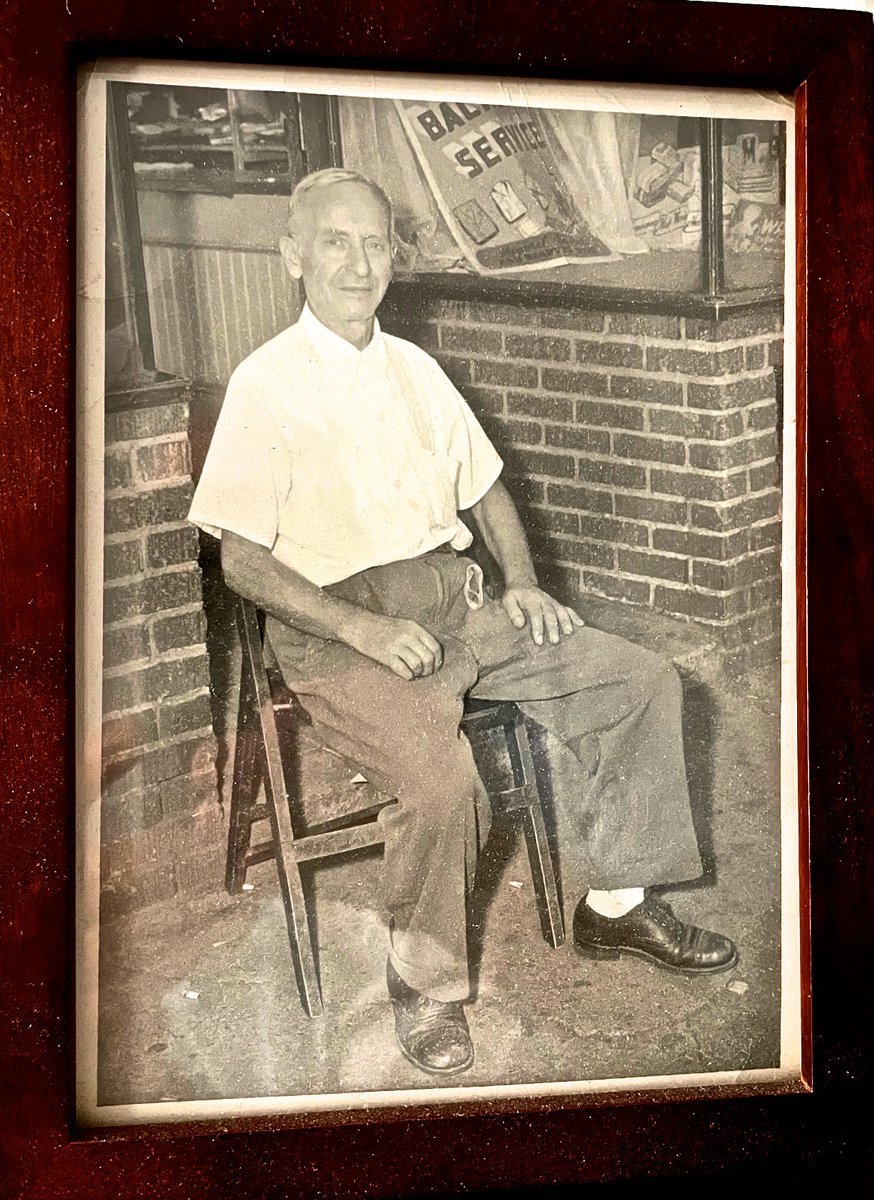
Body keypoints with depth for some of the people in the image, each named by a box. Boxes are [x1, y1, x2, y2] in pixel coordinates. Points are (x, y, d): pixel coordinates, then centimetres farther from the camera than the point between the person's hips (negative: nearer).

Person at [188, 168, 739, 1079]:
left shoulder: (414, 366, 13)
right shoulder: (265, 383, -5)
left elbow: (485, 489, 20)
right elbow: (240, 558, -10)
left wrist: (522, 582, 2)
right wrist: (363, 627, -21)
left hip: (453, 600, 7)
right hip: (336, 627, -6)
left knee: (642, 682, -3)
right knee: (441, 773, -32)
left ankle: (614, 902, 11)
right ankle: (424, 986, -5)